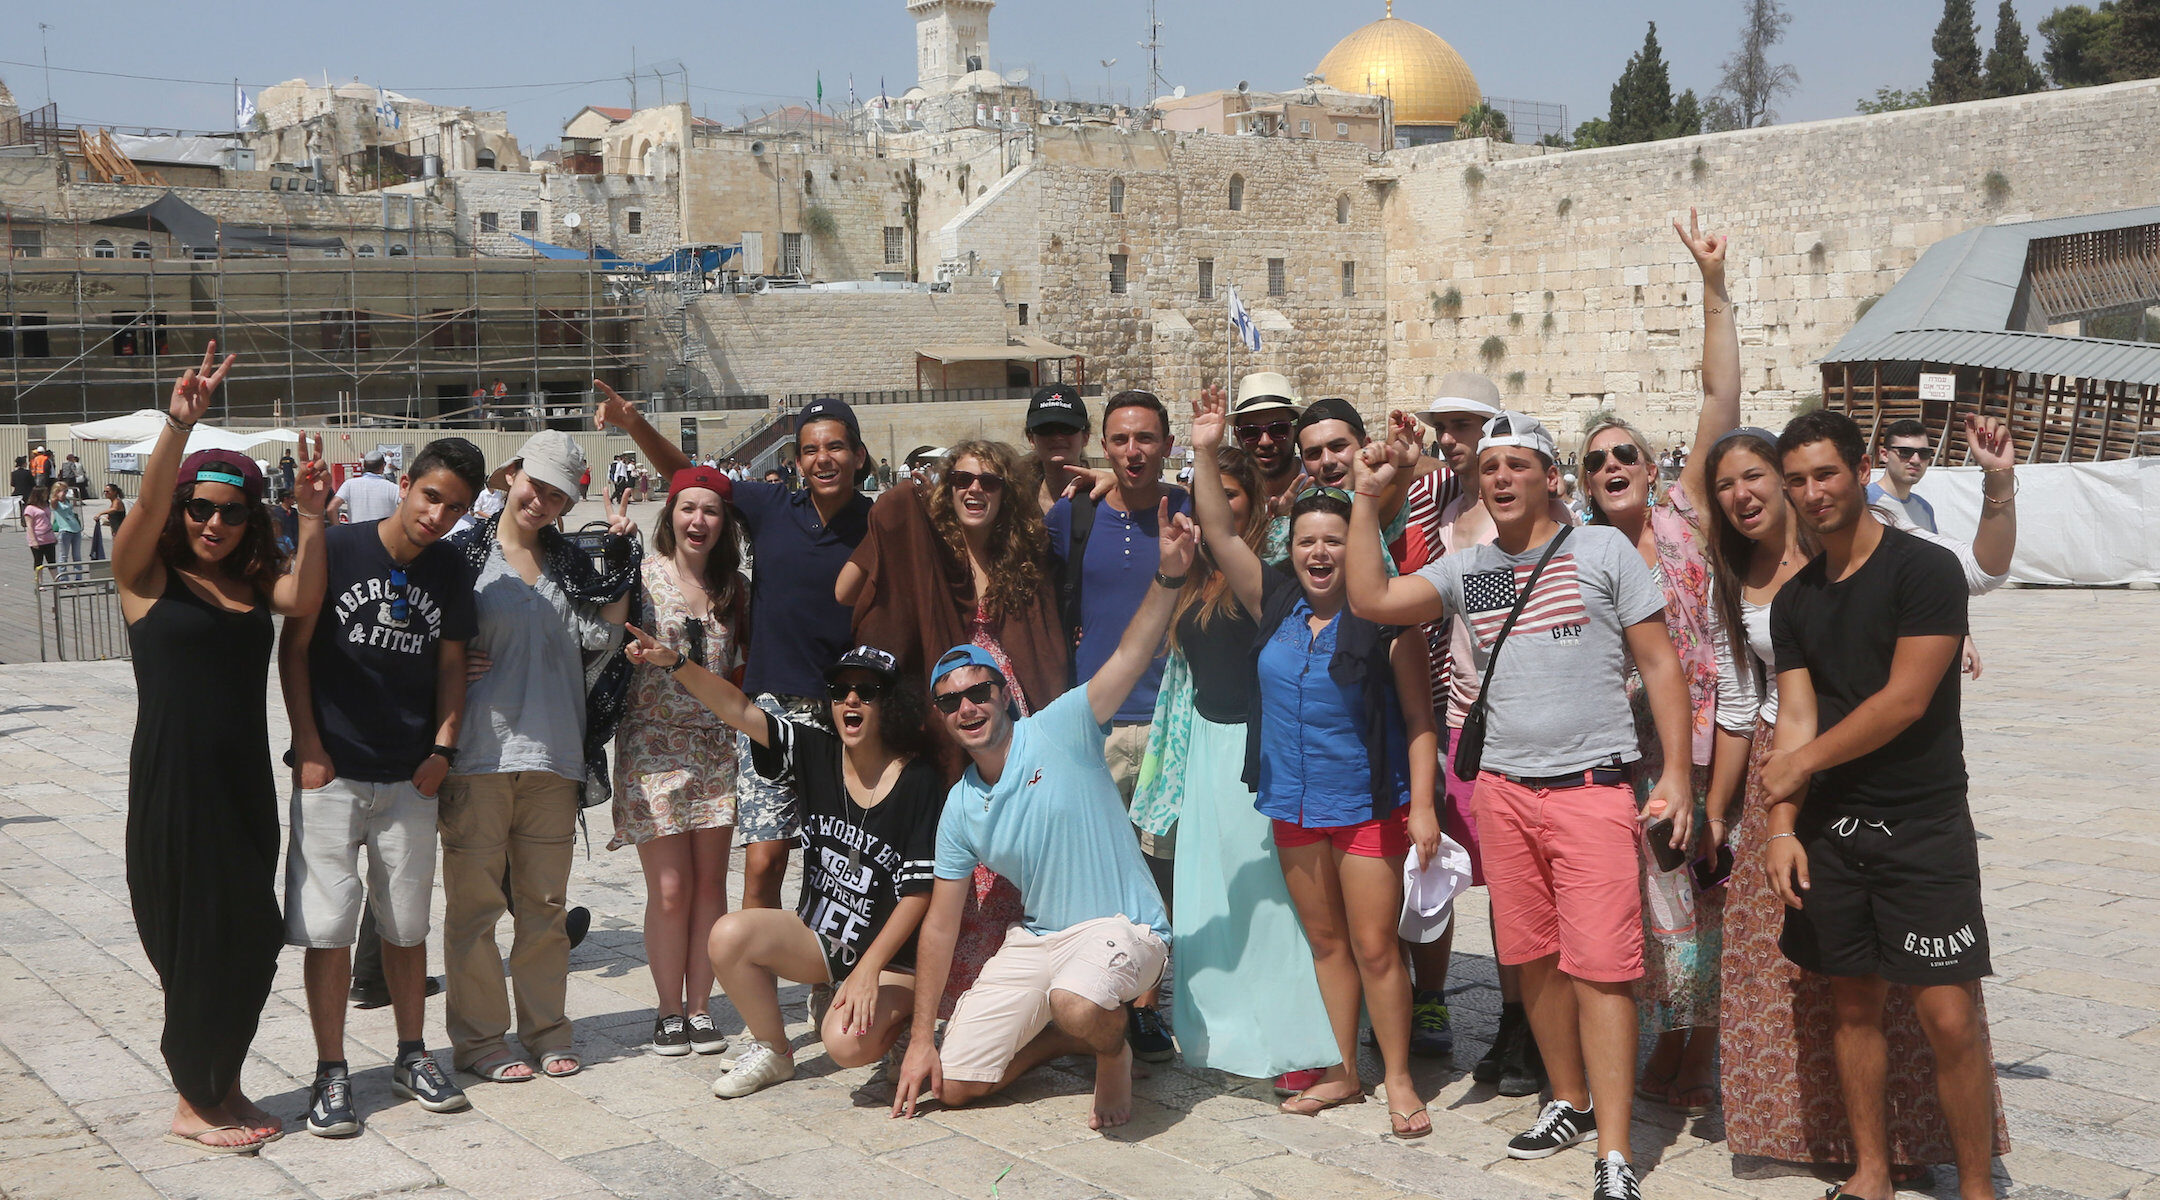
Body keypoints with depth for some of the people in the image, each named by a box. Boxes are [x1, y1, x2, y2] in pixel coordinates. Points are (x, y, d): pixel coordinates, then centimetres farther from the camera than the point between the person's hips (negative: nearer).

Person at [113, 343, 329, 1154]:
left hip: (245, 782, 5)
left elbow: (303, 599, -11)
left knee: (252, 937, 9)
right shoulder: (145, 576, -3)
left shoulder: (253, 582, 9)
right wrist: (179, 424, -35)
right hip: (172, 782, -5)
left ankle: (223, 1088, 26)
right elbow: (149, 503, -21)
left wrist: (311, 516, -18)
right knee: (195, 941, 2)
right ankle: (192, 1104, 17)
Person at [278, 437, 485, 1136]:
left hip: (410, 778, 3)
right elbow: (294, 649, -3)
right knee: (328, 926, -3)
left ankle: (411, 1058, 24)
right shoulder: (336, 549, -7)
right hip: (331, 772, -3)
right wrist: (308, 747, -7)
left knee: (406, 923, 11)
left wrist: (443, 748, 0)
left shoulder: (450, 571, 5)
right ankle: (330, 1073, 8)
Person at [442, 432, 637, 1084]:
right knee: (475, 901, 1)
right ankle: (479, 1039, 11)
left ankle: (545, 1031, 20)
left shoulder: (570, 562, 13)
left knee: (545, 901, 10)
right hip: (478, 753, -4)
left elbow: (603, 633, 1)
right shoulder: (466, 553, 1)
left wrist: (622, 557, -3)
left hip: (553, 756, 4)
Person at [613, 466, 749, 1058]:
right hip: (654, 746, -3)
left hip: (718, 744, 3)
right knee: (670, 889, -4)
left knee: (710, 883, 4)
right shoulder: (641, 574, -2)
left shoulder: (734, 586, 8)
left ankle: (700, 1008, 15)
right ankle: (669, 1011, 11)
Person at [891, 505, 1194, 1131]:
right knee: (952, 1086, 1)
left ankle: (1114, 1049, -2)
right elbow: (940, 925, 7)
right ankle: (1071, 1032, 23)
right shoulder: (961, 808, 4)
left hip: (1122, 928, -6)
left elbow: (1132, 655, -24)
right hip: (1036, 938, 6)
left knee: (1077, 1003, -40)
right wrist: (921, 1040, 6)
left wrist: (1169, 574, -42)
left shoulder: (1061, 729, -10)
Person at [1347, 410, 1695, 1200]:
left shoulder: (1604, 550, 2)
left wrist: (1675, 775, -5)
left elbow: (1660, 664, 2)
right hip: (1502, 789, 4)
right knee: (1534, 958, 10)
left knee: (1599, 964, -8)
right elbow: (1370, 600, -1)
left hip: (1591, 787, -4)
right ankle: (1571, 1102, 28)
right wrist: (1367, 498, -1)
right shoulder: (1465, 568, 11)